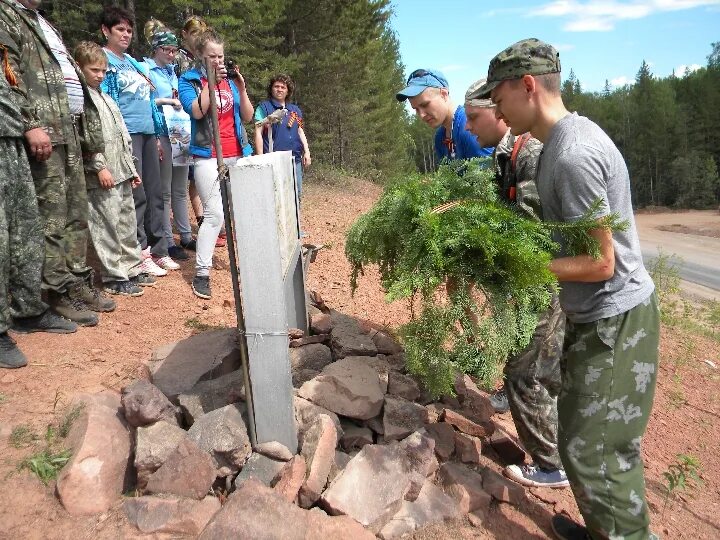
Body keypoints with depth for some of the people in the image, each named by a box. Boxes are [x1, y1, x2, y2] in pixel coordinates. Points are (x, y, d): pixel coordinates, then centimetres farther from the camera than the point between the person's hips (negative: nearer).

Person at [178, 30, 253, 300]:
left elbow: (247, 117, 8)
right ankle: (201, 273, -5)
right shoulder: (189, 80, 3)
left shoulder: (231, 79, 12)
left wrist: (241, 88, -4)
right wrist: (210, 82, -12)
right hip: (208, 156, -4)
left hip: (238, 154, 5)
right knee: (215, 213, -12)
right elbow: (196, 111, -15)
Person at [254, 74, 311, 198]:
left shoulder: (295, 110, 16)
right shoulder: (264, 107, 1)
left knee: (296, 195, 7)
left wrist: (306, 151, 10)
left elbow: (300, 131, 22)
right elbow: (258, 133, -4)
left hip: (295, 159, 5)